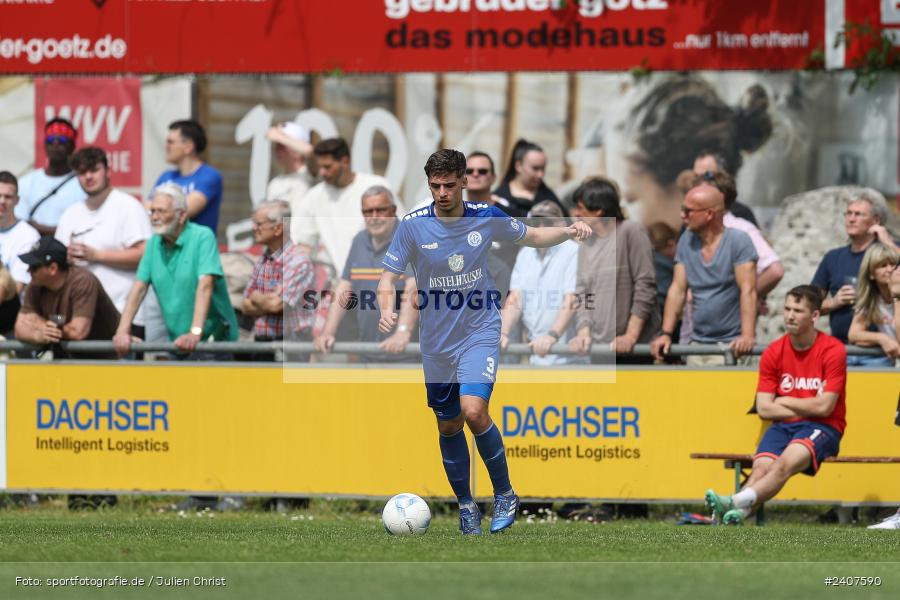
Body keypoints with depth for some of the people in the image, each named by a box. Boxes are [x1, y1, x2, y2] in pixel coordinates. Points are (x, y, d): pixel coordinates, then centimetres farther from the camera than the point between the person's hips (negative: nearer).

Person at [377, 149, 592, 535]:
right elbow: (388, 277, -6)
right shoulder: (413, 225, -9)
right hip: (437, 341, 2)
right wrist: (387, 310, -27)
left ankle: (504, 494, -4)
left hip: (480, 332, -2)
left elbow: (531, 237, 13)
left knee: (473, 411, -22)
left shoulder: (487, 218, -5)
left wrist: (569, 232, -5)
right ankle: (465, 505, 28)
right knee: (448, 426, 9)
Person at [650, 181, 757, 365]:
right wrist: (666, 334, -1)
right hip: (698, 343, 6)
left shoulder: (738, 241, -8)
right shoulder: (686, 241, 9)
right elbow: (677, 290, 9)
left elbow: (748, 291, -16)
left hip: (732, 345, -6)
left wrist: (747, 336, -27)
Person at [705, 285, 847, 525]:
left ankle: (739, 502, -57)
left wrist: (784, 402, 0)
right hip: (784, 426, 4)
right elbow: (764, 409, 1)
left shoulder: (833, 350, -7)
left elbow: (824, 407, -12)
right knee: (762, 466, -26)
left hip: (822, 428, -4)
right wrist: (806, 409, -6)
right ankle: (738, 510, -53)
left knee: (787, 462, -34)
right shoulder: (774, 352, 5)